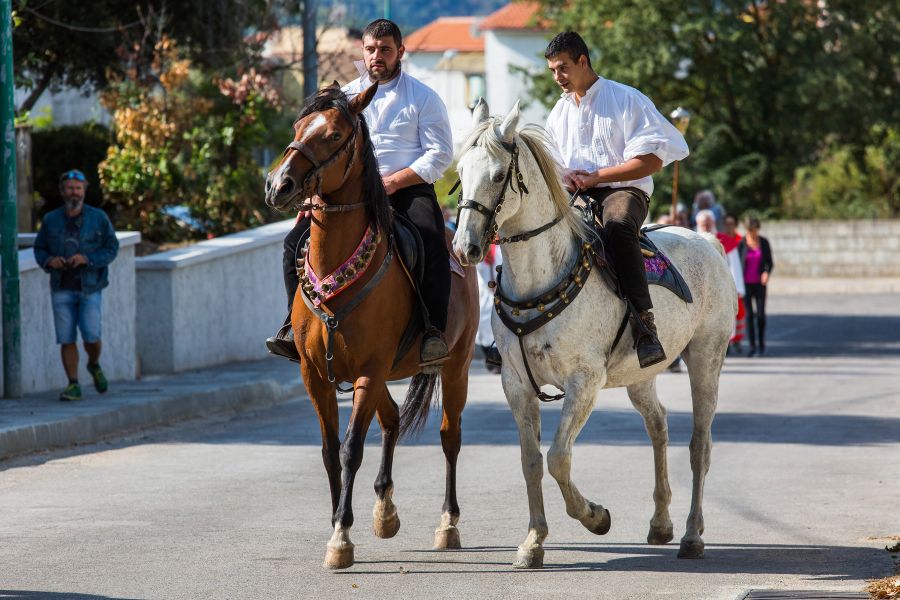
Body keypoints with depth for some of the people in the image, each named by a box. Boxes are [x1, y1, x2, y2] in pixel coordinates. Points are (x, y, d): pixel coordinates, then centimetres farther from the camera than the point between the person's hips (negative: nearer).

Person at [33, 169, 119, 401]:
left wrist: (87, 258, -18)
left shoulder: (98, 218, -3)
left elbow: (111, 249, -2)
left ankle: (94, 365, 23)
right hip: (62, 289, 2)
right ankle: (73, 386, 5)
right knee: (66, 339, -1)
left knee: (91, 336, -8)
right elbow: (39, 249, 10)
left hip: (89, 288, -2)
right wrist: (49, 260, -13)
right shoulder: (51, 220, 3)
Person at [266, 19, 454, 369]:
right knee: (297, 241, -14)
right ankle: (297, 323, -4)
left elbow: (440, 155, -4)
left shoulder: (424, 98, 5)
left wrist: (393, 182, -15)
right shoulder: (344, 97, 16)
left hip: (408, 189, -4)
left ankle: (433, 332, -34)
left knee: (431, 245, -35)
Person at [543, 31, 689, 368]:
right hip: (576, 196, 6)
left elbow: (653, 160, -8)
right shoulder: (559, 112, 20)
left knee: (617, 226, -41)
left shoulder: (627, 100, 0)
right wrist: (565, 178, 0)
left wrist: (595, 176, -13)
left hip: (624, 190, -6)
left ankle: (644, 325, -46)